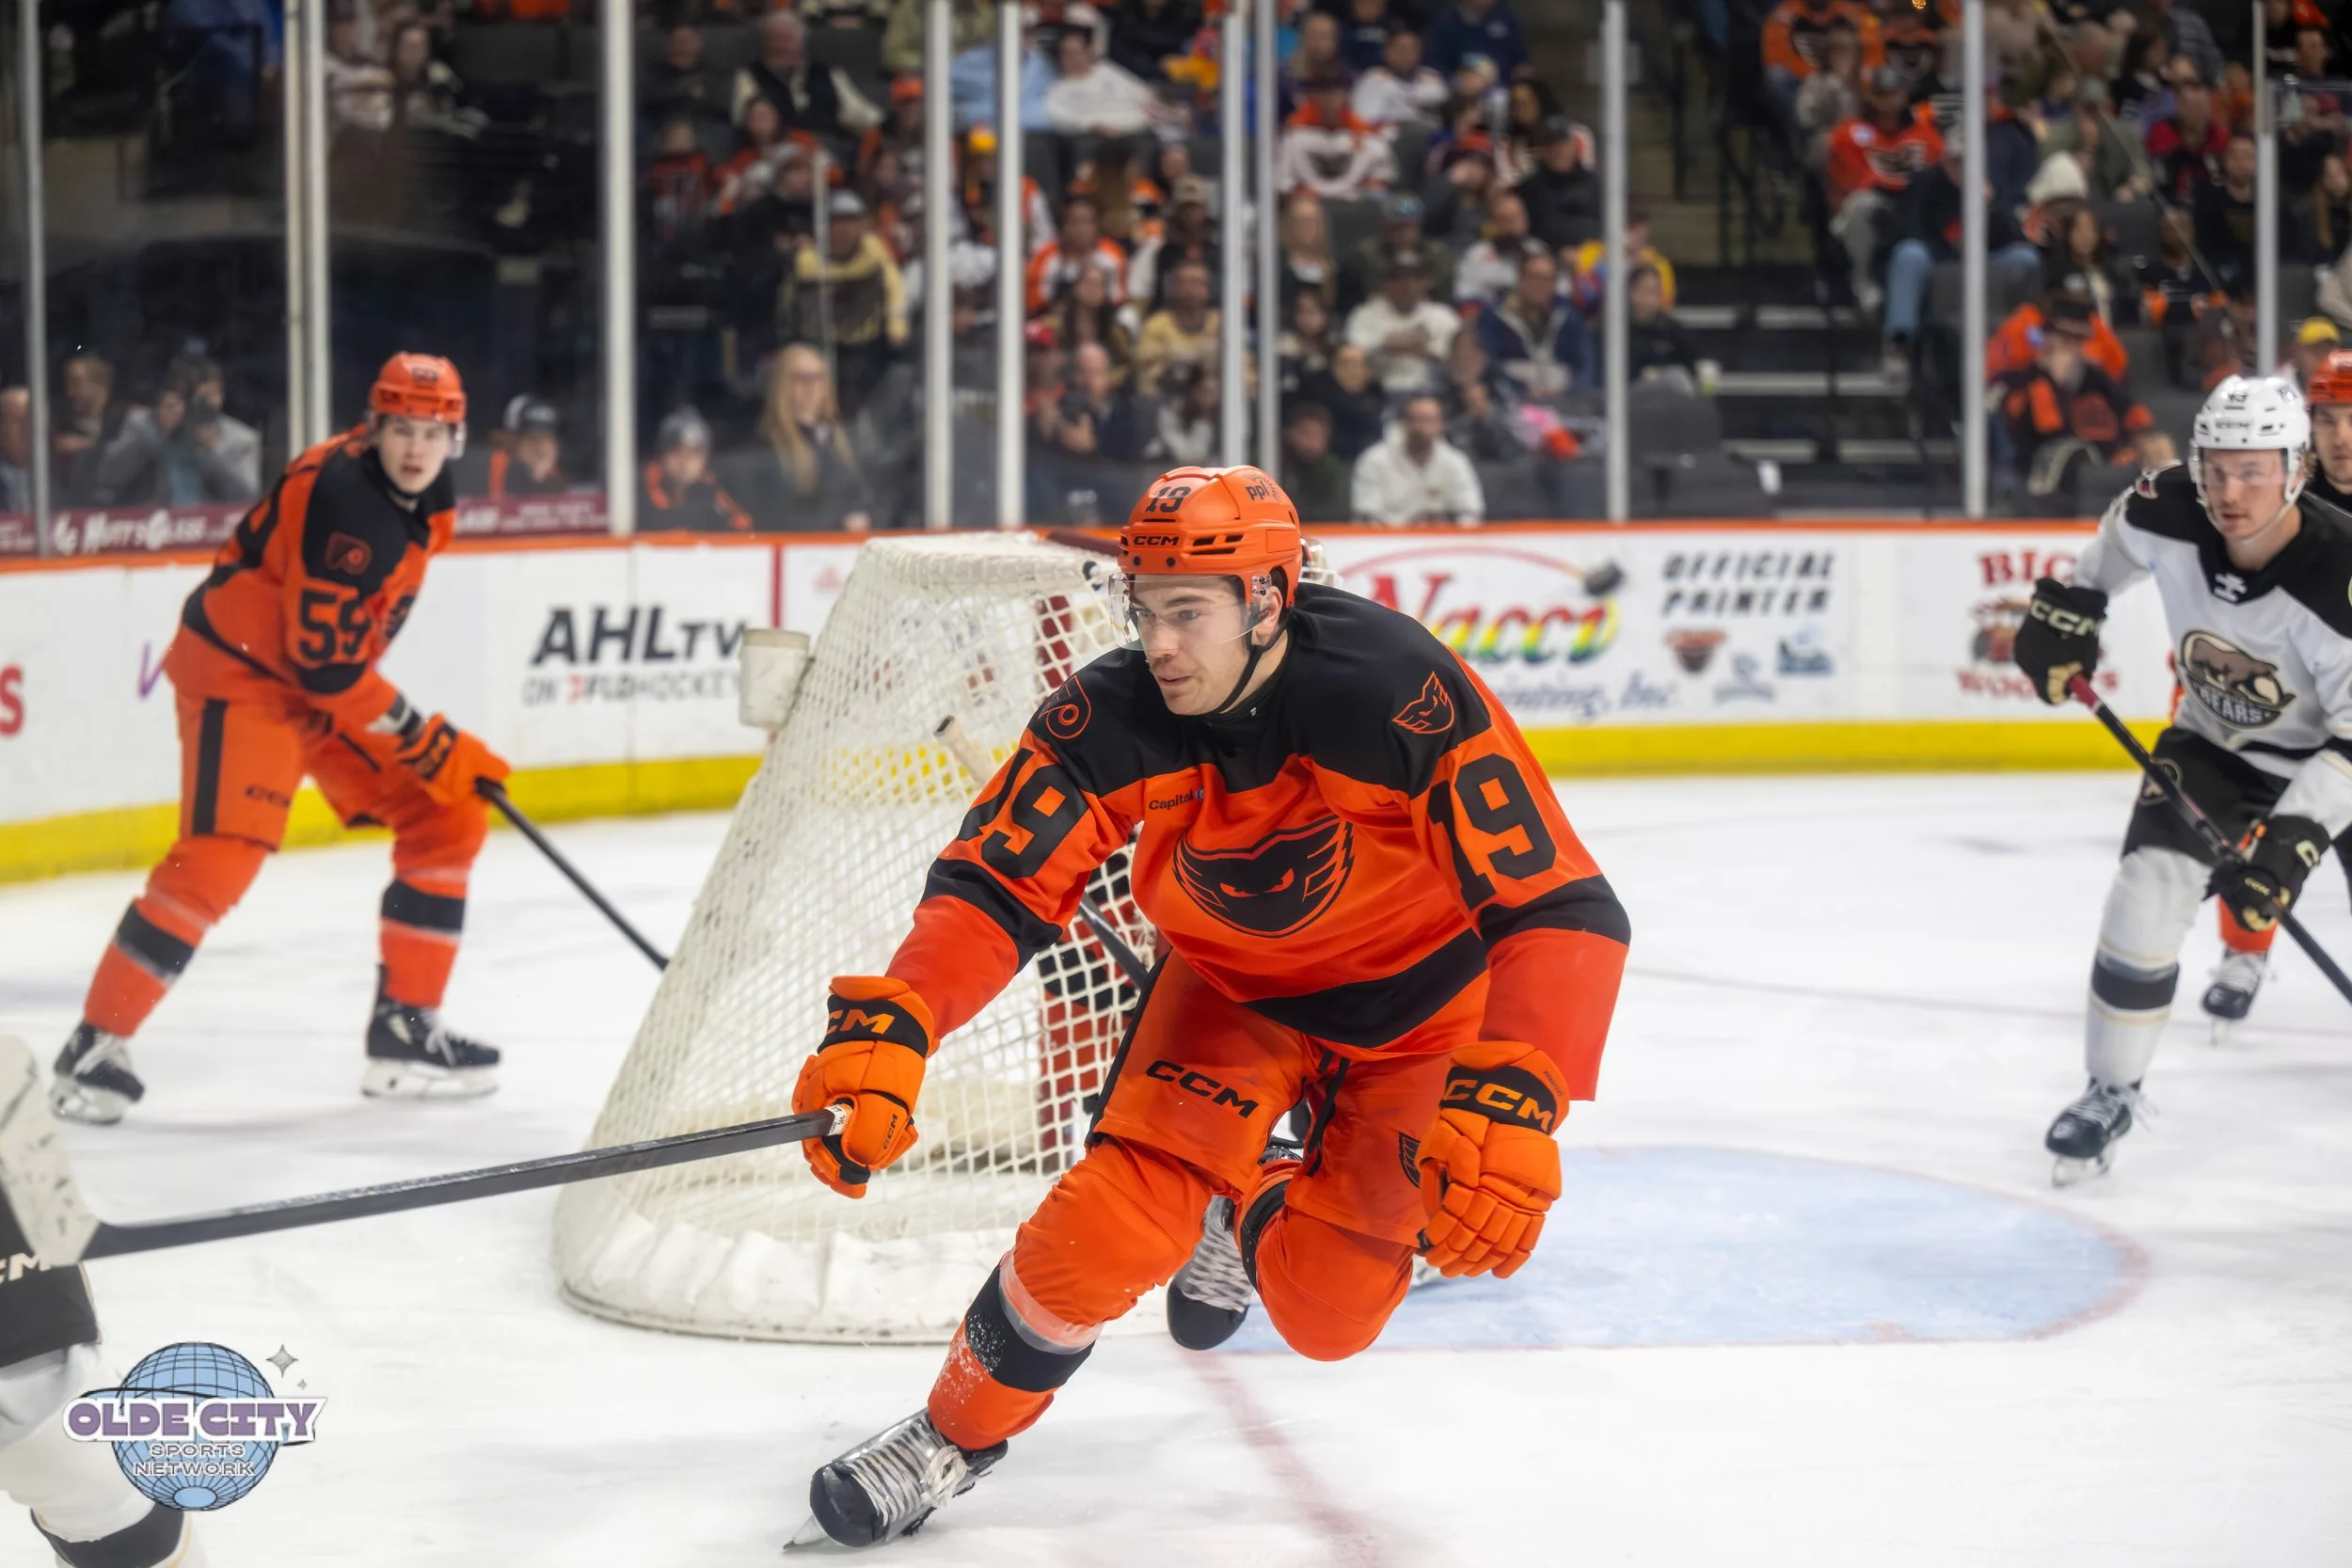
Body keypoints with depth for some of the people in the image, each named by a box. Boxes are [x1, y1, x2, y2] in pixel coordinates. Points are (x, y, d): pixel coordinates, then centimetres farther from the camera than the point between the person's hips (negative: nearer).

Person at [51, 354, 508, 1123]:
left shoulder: (427, 498, 2)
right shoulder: (343, 496, -27)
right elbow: (323, 659, -28)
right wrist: (425, 741, -22)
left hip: (330, 671, 9)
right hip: (241, 670, -9)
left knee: (448, 818, 5)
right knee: (220, 856, -22)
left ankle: (406, 1028, 10)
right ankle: (95, 1045, -13)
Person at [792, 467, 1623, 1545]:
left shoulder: (1400, 692, -36)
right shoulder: (1114, 718, -25)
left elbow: (1561, 911, -37)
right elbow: (993, 887, -22)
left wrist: (1508, 1108, -49)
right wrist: (889, 1029, -41)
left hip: (1418, 996, -1)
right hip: (1232, 980, 2)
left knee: (1325, 1314, -2)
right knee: (1112, 1222, -19)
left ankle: (1252, 1208, 34)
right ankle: (960, 1430, 6)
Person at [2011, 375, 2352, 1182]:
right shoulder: (2170, 515, -23)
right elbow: (2118, 536, 5)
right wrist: (2065, 607, 6)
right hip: (2216, 742, 3)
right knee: (2148, 890, -12)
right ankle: (2111, 1092, 4)